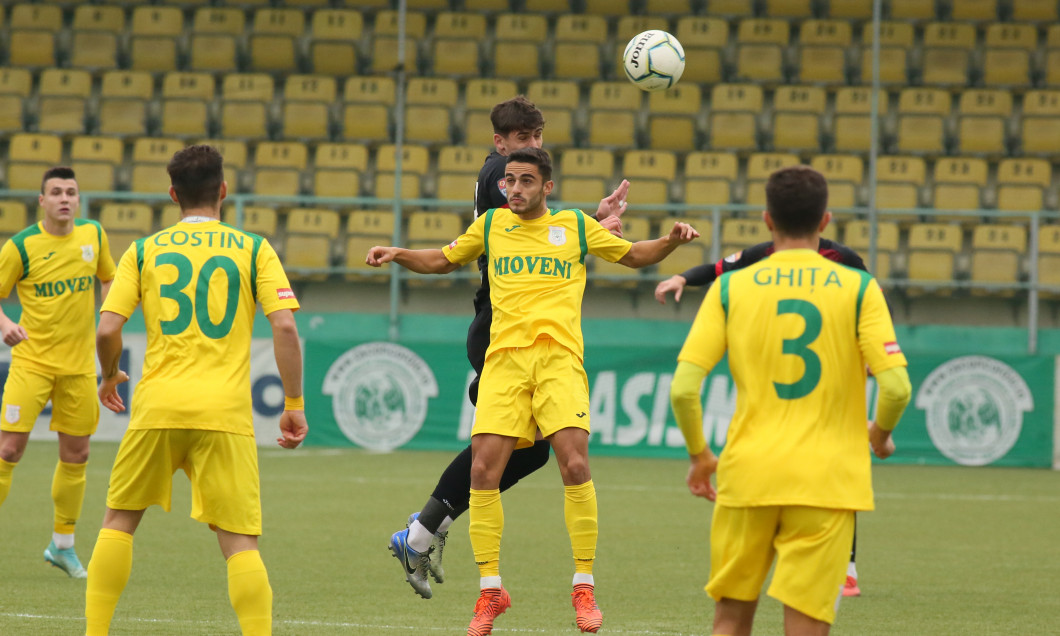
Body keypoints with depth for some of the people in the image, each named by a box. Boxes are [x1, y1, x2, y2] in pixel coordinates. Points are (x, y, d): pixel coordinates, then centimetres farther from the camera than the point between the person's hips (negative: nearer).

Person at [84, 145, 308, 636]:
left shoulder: (144, 251, 8)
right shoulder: (253, 250, 6)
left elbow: (107, 331, 1)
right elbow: (285, 327, -4)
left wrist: (110, 376, 22)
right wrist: (295, 405, 3)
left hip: (157, 408, 1)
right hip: (225, 412, -1)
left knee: (119, 520, 17)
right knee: (240, 541, -1)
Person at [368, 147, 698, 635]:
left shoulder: (575, 226, 11)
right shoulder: (491, 225, 16)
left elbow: (633, 256, 22)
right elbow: (444, 261, 30)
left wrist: (671, 241, 4)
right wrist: (398, 255, 14)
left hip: (558, 357, -2)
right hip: (504, 358, 2)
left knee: (574, 464, -16)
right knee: (483, 469, -9)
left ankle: (584, 586, -3)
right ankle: (490, 590, 4)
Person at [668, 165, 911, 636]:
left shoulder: (730, 288, 1)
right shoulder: (858, 289, -1)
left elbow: (682, 389, -5)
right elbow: (896, 387, -9)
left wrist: (699, 455, 12)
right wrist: (880, 433, 13)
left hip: (747, 474, 1)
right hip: (827, 482, -1)